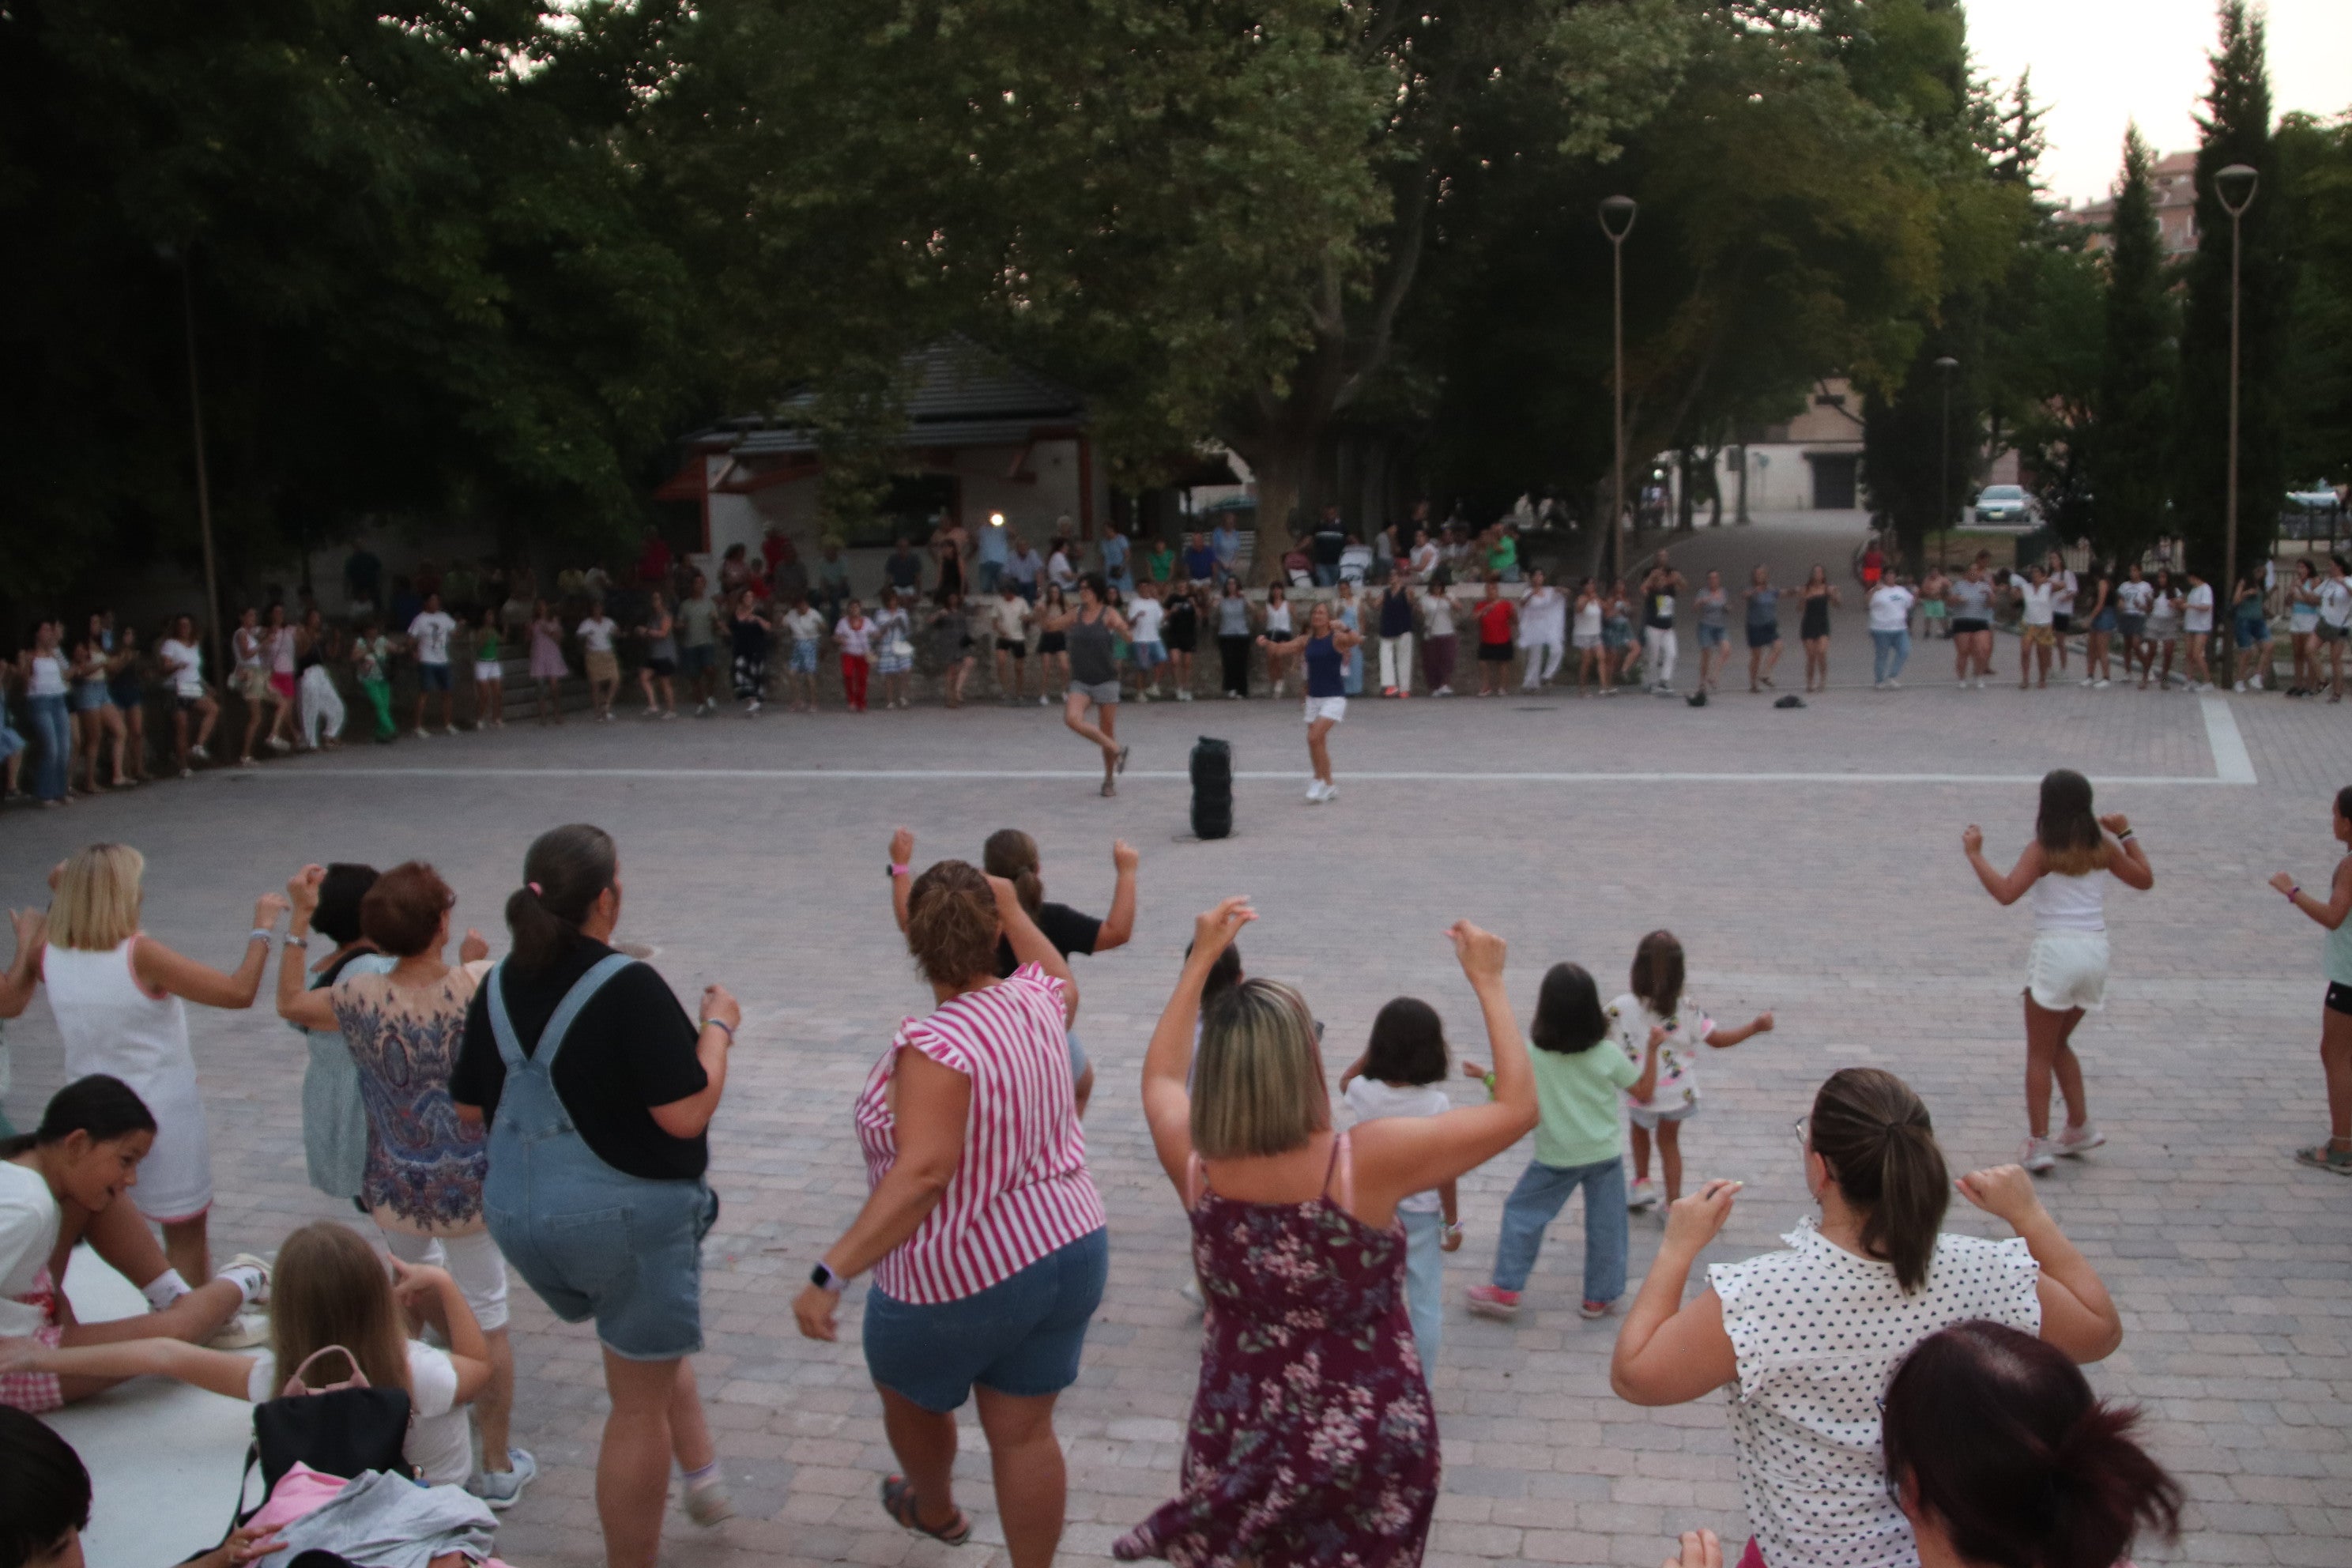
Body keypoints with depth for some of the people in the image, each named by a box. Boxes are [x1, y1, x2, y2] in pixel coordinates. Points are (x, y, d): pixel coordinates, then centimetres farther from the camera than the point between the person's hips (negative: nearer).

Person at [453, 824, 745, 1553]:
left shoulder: (498, 986, 0)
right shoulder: (629, 987, -21)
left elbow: (469, 1108, 9)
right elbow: (686, 1113, -22)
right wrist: (718, 1027, -8)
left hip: (518, 1215, 7)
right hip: (624, 1214, -7)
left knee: (653, 1346, 31)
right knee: (638, 1407, 9)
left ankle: (700, 1471, 29)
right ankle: (631, 1558, 19)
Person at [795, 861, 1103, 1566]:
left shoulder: (935, 1047, -25)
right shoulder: (1033, 1004, -4)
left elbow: (922, 1174, -33)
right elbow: (1064, 983, 21)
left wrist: (831, 1274, -35)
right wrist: (1015, 911, 30)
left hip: (962, 1278, -5)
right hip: (1069, 1251, 5)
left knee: (909, 1396, 25)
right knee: (1023, 1431, 14)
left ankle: (935, 1510, 51)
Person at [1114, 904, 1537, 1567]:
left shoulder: (1196, 1167, -13)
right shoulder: (1364, 1164, -25)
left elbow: (1160, 1077, 11)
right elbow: (1517, 1107, -14)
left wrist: (1202, 960, 15)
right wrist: (1488, 982, -5)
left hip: (1237, 1437, 3)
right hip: (1365, 1443, -2)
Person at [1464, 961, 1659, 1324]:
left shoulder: (1529, 1053, -18)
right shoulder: (1607, 1055, -13)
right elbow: (1643, 1093, -2)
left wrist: (1486, 1075, 4)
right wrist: (1652, 1049, 4)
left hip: (1556, 1158, -1)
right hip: (1605, 1154, 1)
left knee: (1521, 1212, 15)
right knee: (1605, 1224, 14)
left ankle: (1506, 1290, 16)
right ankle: (1599, 1297, 23)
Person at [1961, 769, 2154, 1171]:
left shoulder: (2043, 850, -8)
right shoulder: (2102, 846, 6)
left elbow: (2005, 893, -22)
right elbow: (2145, 880, 21)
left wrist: (1975, 854, -13)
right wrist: (2127, 834, 26)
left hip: (2056, 950, -5)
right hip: (2096, 950, 5)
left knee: (2039, 1053, 4)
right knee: (2058, 1044, 24)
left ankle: (2038, 1143, 2)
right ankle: (2079, 1128, 26)